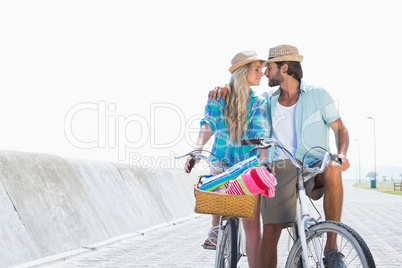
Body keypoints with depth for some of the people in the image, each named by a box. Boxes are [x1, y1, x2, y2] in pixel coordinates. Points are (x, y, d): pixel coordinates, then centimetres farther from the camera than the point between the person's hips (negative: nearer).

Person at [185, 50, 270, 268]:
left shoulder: (259, 102, 3)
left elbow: (260, 132, -12)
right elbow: (208, 124, -15)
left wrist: (264, 159, -31)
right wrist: (197, 149, -34)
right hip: (222, 160, -1)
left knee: (252, 225, -5)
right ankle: (215, 228, -11)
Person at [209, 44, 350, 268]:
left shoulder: (317, 95, 3)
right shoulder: (269, 100, 15)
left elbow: (340, 129, 6)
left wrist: (341, 154, -15)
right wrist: (223, 89, 8)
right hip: (282, 169, 3)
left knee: (333, 170, -38)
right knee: (270, 231, -13)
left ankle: (332, 248, -26)